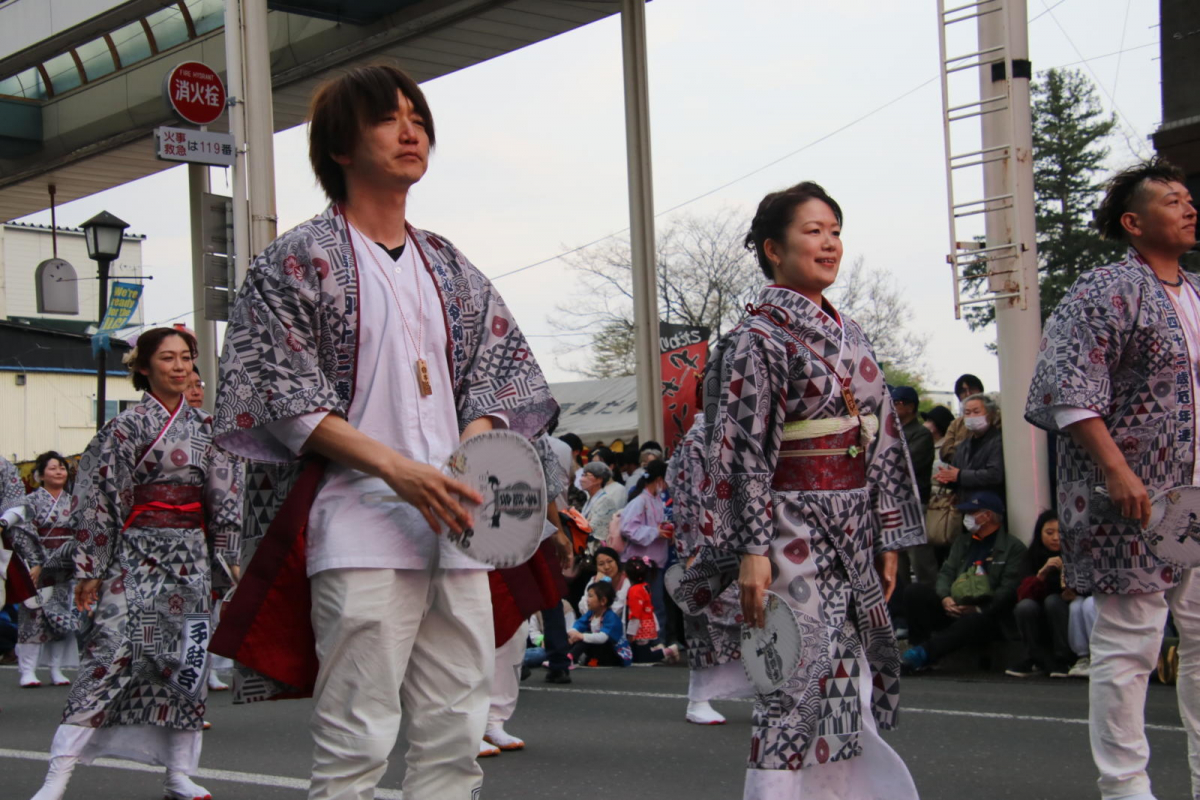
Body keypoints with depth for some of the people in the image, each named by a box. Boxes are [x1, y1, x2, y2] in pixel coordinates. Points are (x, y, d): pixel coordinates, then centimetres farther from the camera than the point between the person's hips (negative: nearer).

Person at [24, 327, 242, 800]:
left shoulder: (203, 427, 12)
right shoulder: (126, 427, -2)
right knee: (112, 653, -12)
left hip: (191, 557, 5)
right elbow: (96, 499, -5)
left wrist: (229, 557, 9)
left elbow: (225, 499, 14)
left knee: (186, 658, 5)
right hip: (136, 553, -5)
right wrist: (90, 569, -9)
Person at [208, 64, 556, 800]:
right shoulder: (302, 260, 2)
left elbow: (492, 378, 17)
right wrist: (399, 469, -17)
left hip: (454, 527, 6)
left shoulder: (449, 267, 19)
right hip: (361, 526, -6)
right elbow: (285, 402, -6)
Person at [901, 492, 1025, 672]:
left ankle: (925, 652, -50)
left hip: (984, 615, -5)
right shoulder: (962, 541, 24)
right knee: (916, 592, -20)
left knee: (974, 622, -42)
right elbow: (946, 573, 13)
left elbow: (1008, 590, -6)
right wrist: (945, 598, -9)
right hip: (952, 609, 5)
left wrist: (977, 608, -18)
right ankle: (920, 651, -28)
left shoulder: (1013, 547, 4)